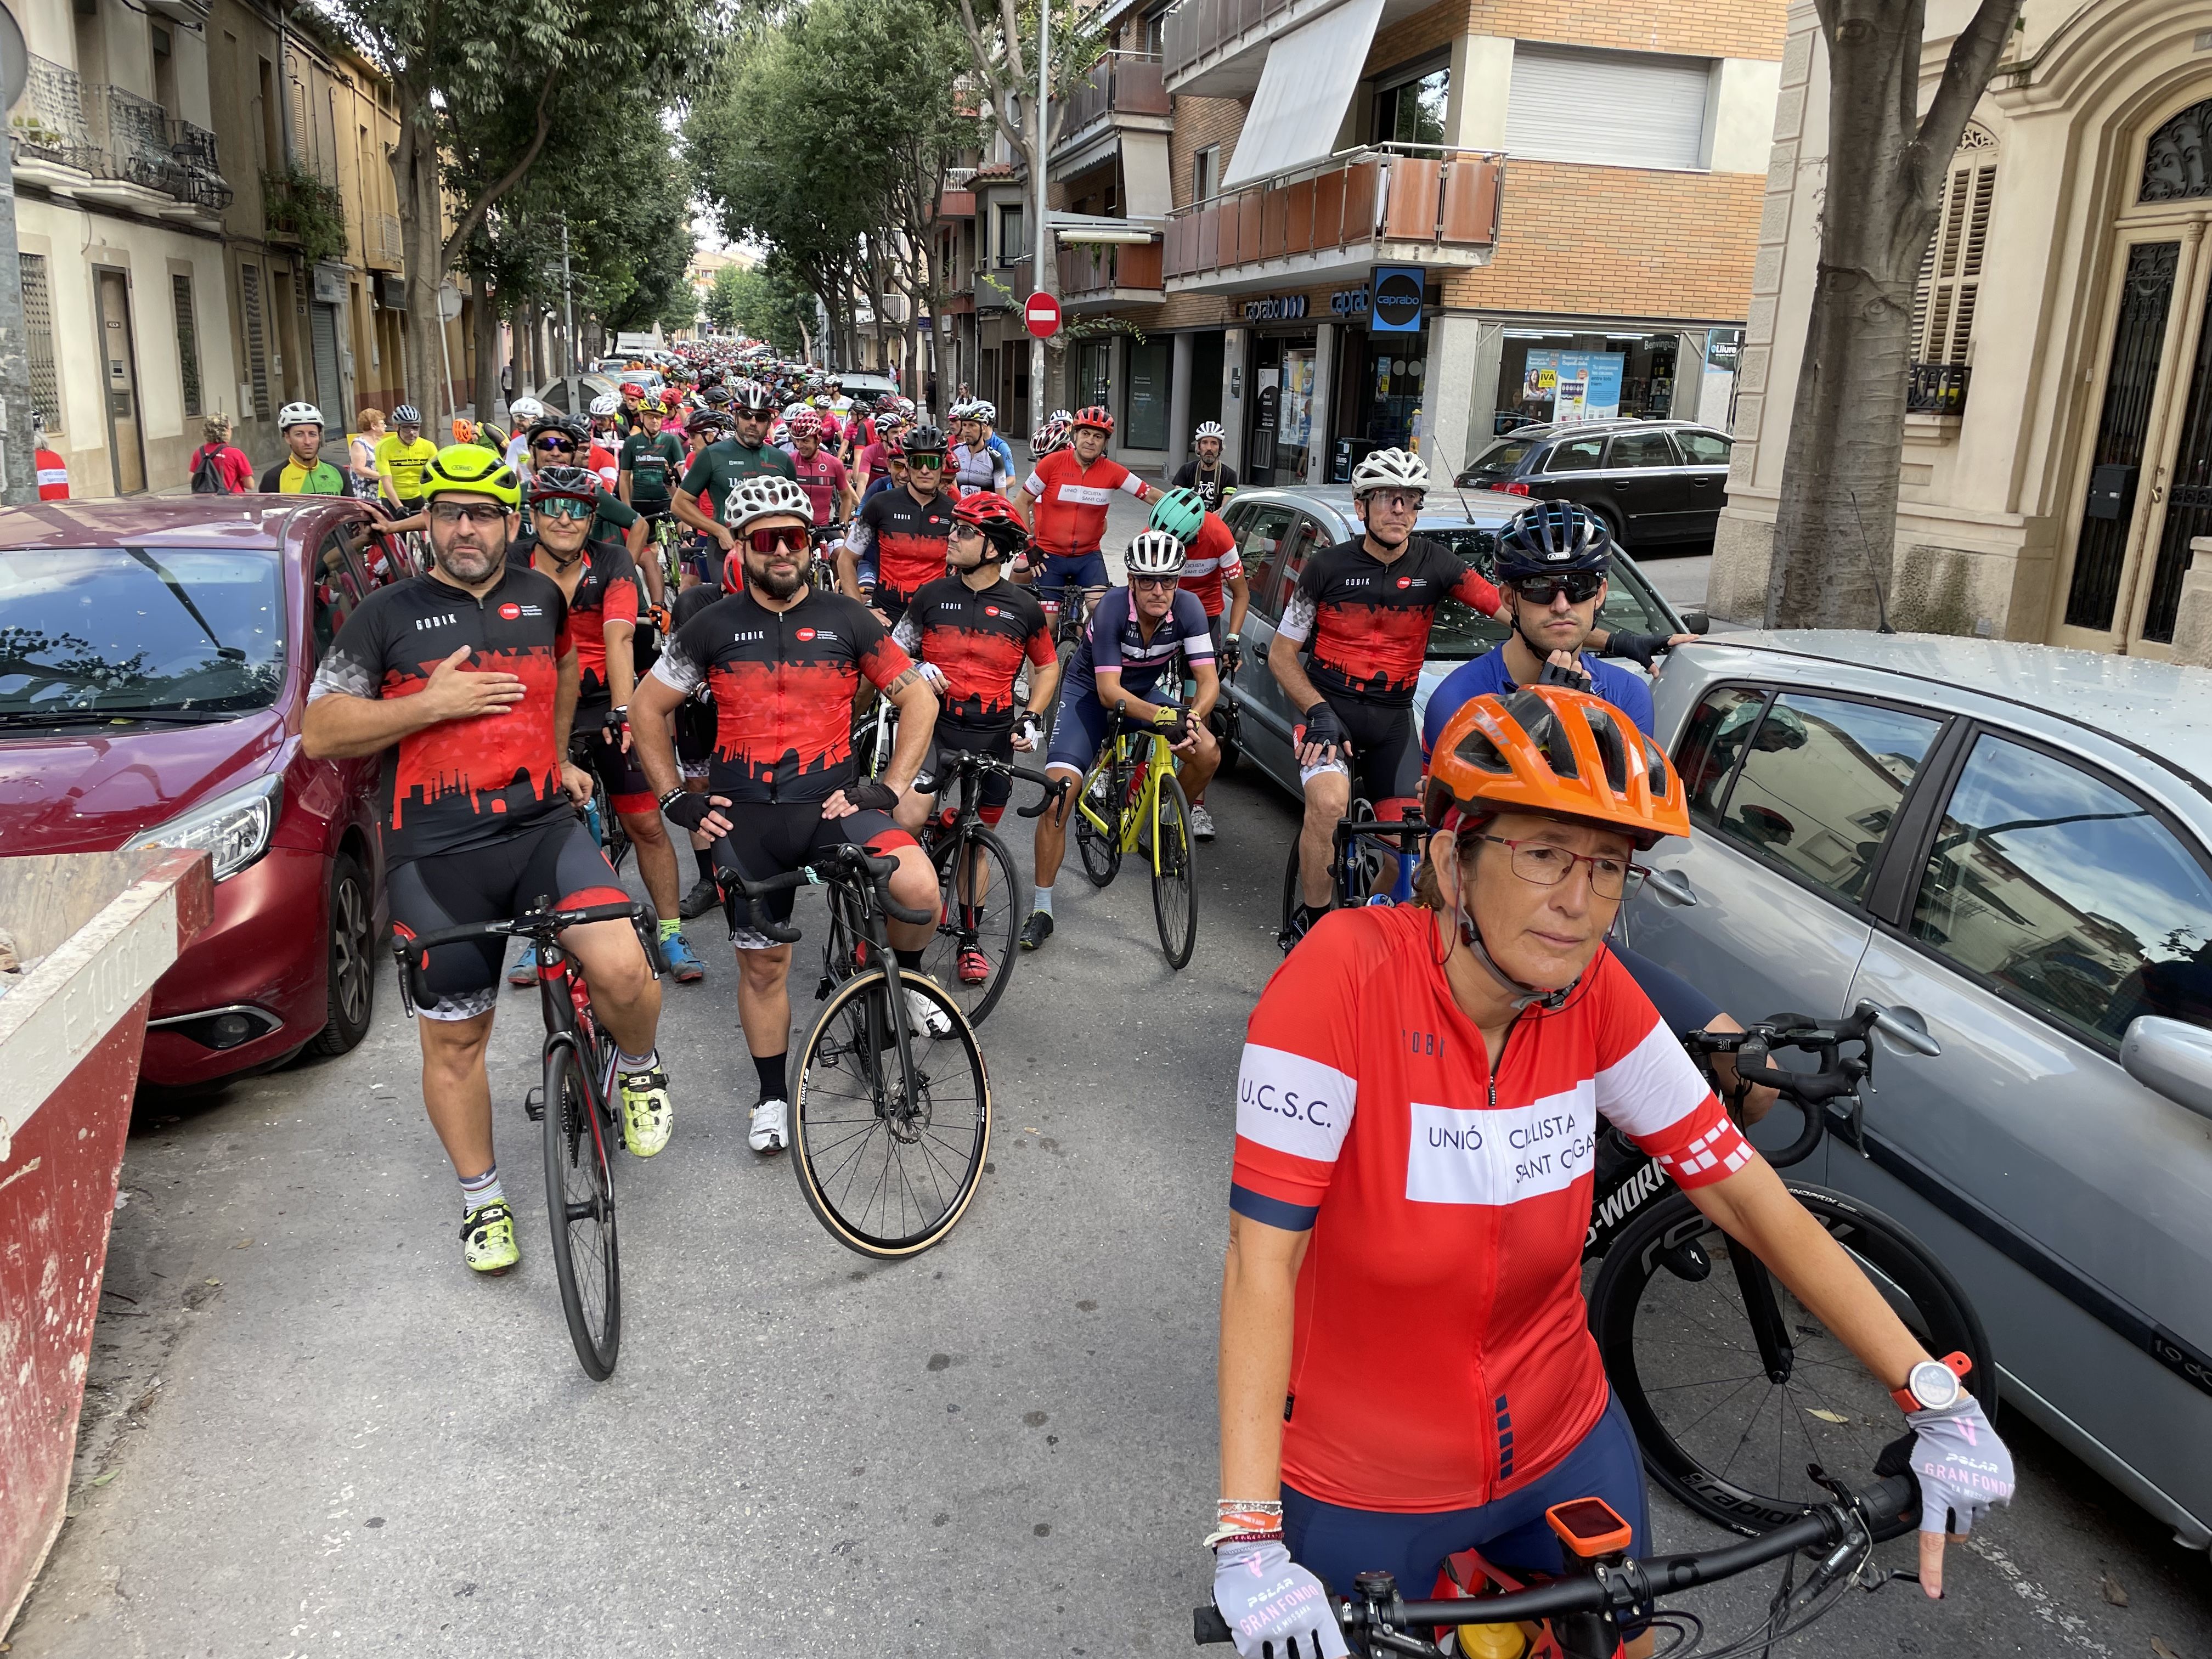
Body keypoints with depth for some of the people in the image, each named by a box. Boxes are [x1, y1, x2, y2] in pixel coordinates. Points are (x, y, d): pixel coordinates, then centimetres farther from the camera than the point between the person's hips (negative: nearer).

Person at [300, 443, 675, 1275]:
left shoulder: (542, 598, 10)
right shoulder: (387, 614, 0)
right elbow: (319, 732, -4)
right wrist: (432, 702, -14)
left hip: (544, 826, 1)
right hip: (436, 856, -1)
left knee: (622, 971, -23)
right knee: (454, 1042, 7)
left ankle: (638, 1068, 10)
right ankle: (482, 1201, 27)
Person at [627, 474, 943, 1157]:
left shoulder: (846, 619, 1)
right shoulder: (713, 627, 2)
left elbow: (919, 699, 5)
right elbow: (647, 709, 10)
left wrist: (890, 787, -4)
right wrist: (677, 799, 2)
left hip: (831, 802, -1)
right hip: (745, 817, 1)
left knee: (921, 889, -27)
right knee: (763, 962, 9)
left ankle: (906, 977, 6)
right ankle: (773, 1097, 29)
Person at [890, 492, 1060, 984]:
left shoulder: (1023, 608, 2)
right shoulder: (932, 596, 2)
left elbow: (1047, 666, 16)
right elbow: (895, 653, 11)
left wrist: (1033, 717, 3)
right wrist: (917, 671, -11)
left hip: (994, 738, 1)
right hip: (936, 726, -1)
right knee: (907, 820, -21)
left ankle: (970, 938, 27)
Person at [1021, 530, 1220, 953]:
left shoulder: (1187, 608, -22)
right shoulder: (1112, 609, -30)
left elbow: (1208, 680, -21)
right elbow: (1109, 691, -32)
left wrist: (1191, 717, -42)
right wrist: (1161, 716, -47)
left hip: (1145, 690, 4)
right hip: (1090, 691, -3)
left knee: (1208, 753, -19)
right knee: (1057, 800, -18)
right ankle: (1041, 909, -5)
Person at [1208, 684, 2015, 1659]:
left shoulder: (1597, 997, -12)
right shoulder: (1350, 973, -27)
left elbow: (1748, 1197, -7)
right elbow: (1263, 1258, -28)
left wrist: (1934, 1397, -14)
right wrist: (1248, 1542, -32)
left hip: (1564, 1448, 4)